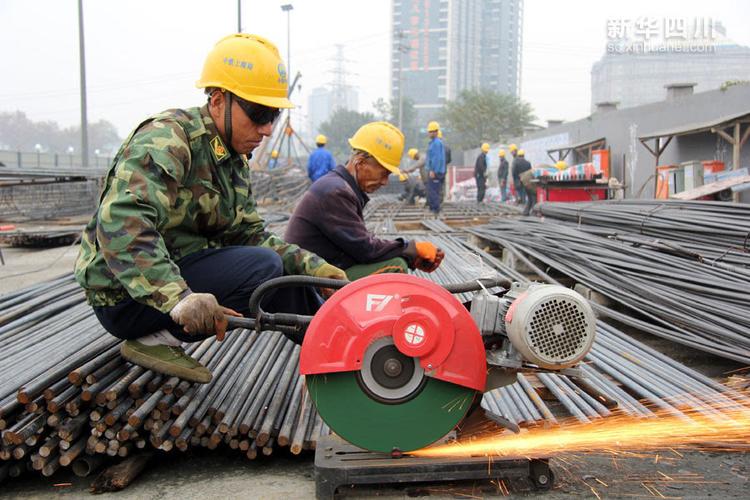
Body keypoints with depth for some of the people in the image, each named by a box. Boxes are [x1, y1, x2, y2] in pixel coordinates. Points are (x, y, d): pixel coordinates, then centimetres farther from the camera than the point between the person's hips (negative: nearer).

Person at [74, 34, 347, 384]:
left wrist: (313, 267, -9)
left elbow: (250, 234, 6)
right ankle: (154, 340, -13)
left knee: (289, 272, 5)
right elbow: (121, 225, -34)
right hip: (126, 294, -9)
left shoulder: (233, 160, 9)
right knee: (264, 267, -22)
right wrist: (178, 298, -47)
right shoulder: (166, 138, -20)